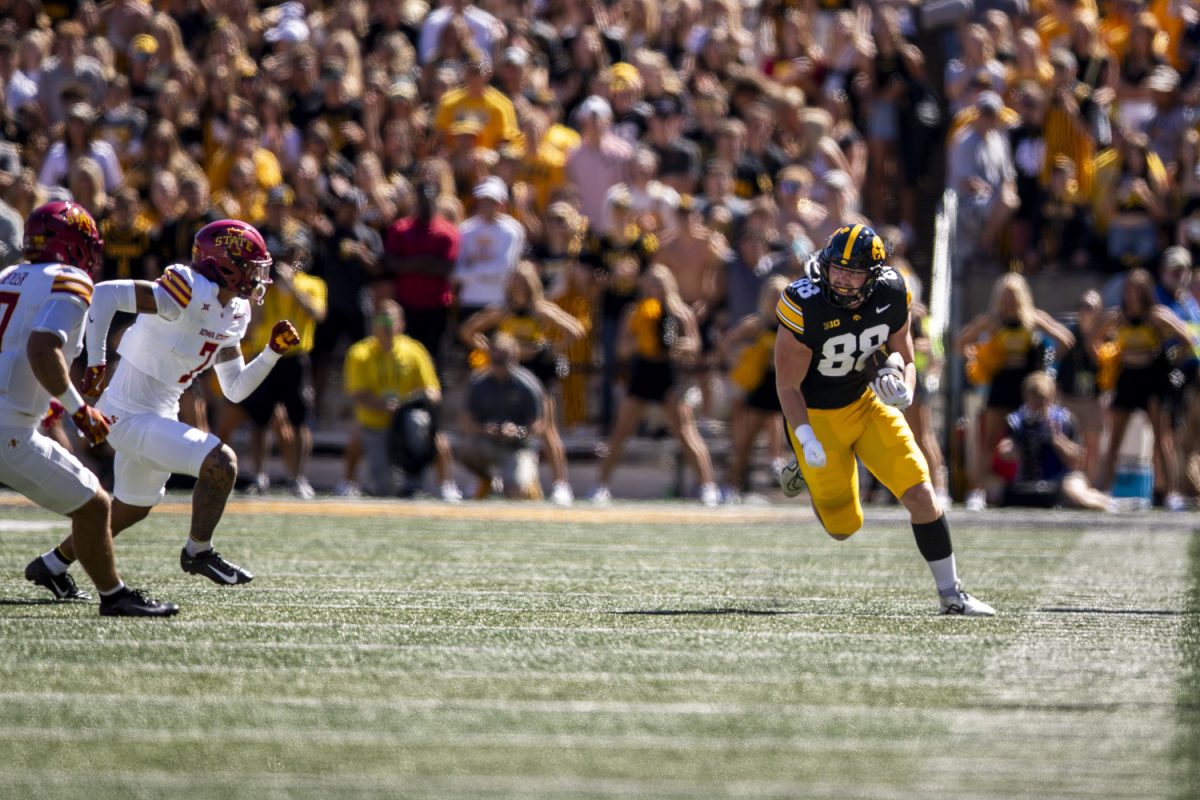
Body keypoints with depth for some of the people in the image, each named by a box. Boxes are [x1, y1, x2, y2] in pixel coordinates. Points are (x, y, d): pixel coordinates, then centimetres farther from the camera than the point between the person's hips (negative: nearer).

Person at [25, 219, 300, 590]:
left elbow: (235, 389, 13)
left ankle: (54, 564, 43)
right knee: (221, 462, -20)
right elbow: (105, 293, -29)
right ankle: (198, 551, -1)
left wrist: (273, 351, 0)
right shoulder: (189, 295, -22)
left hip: (157, 416, 10)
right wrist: (95, 363, -28)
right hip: (132, 417, -10)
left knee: (132, 509, 26)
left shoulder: (232, 313, 7)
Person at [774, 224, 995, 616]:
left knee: (921, 494, -9)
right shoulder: (804, 307, -27)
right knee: (843, 527, 4)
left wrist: (903, 389, -22)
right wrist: (806, 440, -30)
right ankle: (807, 474, 36)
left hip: (867, 402, 3)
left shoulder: (891, 297, -14)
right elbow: (788, 384, -18)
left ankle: (950, 593, 5)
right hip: (817, 414, -3)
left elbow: (905, 360, 1)